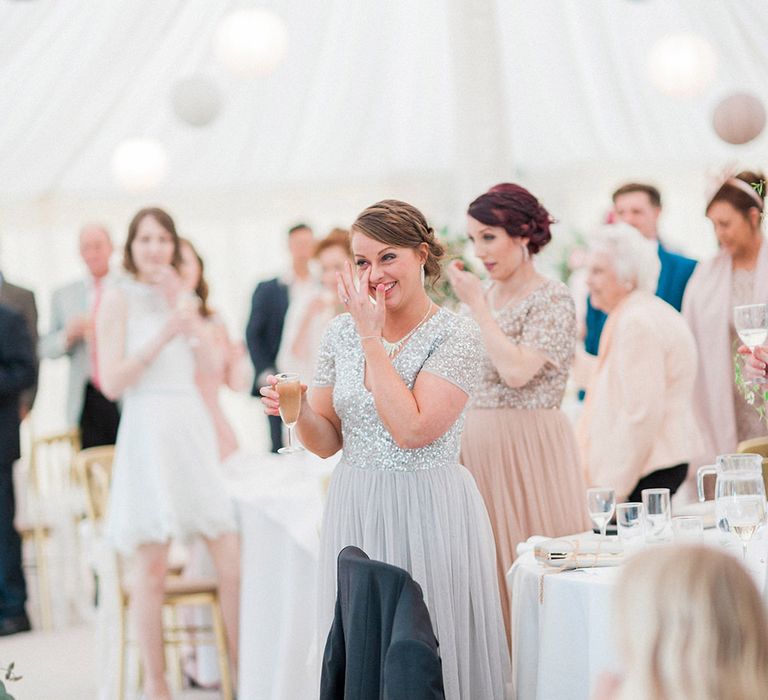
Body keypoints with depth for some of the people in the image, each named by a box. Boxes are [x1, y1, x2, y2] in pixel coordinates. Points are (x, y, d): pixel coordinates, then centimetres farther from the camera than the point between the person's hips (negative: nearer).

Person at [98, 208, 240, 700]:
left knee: (233, 557, 1)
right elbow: (112, 382, -7)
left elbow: (207, 367, 5)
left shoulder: (177, 299, 16)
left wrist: (180, 308, -3)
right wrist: (162, 336, -15)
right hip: (149, 433, -5)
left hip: (195, 430, 5)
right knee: (152, 566, -3)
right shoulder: (120, 298, 0)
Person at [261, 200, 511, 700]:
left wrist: (372, 340, -15)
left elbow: (412, 430, -21)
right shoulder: (342, 332, 6)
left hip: (430, 514, -5)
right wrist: (296, 409, -10)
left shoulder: (456, 336, -9)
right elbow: (328, 442, 11)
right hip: (355, 512, 5)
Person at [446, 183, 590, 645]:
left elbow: (518, 371, -22)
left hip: (529, 446, -7)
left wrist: (478, 306, -16)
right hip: (477, 445, 7)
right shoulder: (483, 296, 12)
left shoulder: (553, 300, -9)